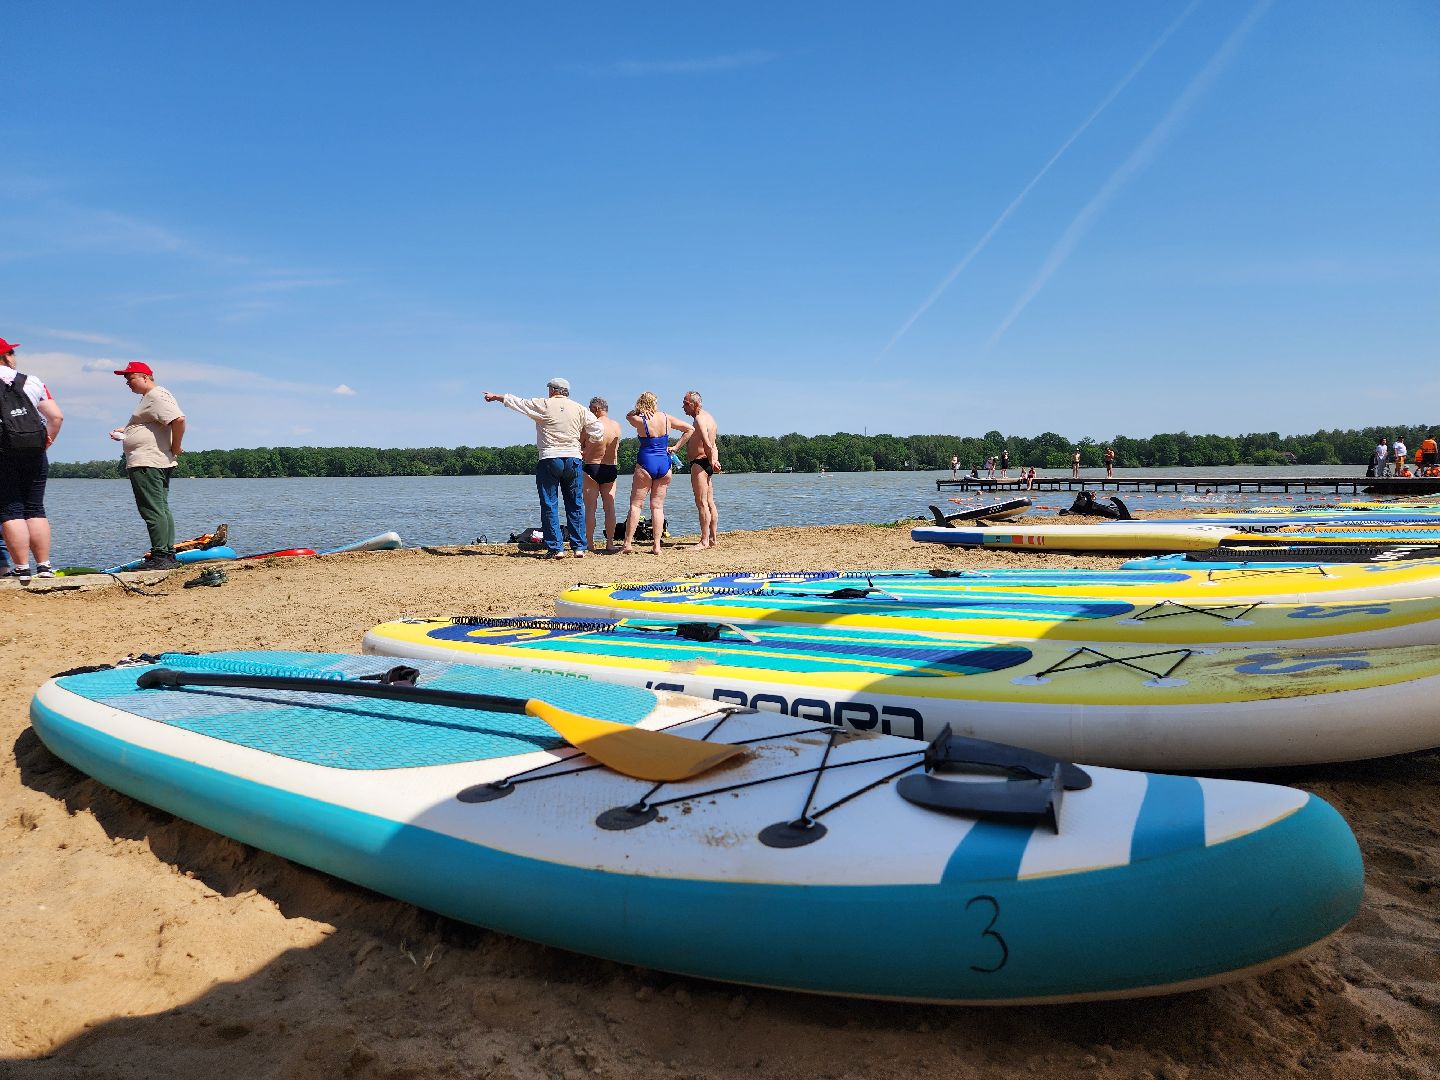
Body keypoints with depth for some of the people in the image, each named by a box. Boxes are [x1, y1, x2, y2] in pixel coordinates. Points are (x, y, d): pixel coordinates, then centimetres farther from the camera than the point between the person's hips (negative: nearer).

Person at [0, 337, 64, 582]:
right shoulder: (32, 383, 7)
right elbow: (57, 417, 3)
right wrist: (47, 442, 11)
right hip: (35, 454, 3)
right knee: (35, 509, 10)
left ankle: (21, 568, -1)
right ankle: (44, 565, 9)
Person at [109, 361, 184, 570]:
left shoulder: (157, 396, -12)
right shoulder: (149, 397, 23)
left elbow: (178, 419, -27)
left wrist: (175, 448, -19)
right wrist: (124, 431, 21)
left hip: (148, 464, -12)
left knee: (152, 510, -11)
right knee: (161, 509, 11)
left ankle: (160, 555, -11)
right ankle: (168, 554, 14)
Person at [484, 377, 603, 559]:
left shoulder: (543, 405, 0)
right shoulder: (579, 409, 7)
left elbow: (516, 402, 10)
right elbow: (598, 429, 9)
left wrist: (495, 397, 24)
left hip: (549, 459, -3)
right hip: (574, 459, 3)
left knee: (549, 506, 3)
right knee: (575, 505, 8)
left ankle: (556, 548, 0)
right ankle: (579, 547, 7)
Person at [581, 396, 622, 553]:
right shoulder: (616, 426, 2)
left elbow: (579, 447, -2)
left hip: (591, 468, -4)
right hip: (611, 469, 4)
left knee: (590, 508, 2)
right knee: (610, 507, 7)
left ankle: (590, 543, 1)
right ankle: (610, 542, 8)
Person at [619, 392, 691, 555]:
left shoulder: (639, 420, -7)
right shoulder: (667, 418, 4)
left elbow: (629, 415, 17)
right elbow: (690, 429, 12)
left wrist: (639, 411, 2)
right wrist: (675, 447, 9)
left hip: (646, 464, -4)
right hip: (665, 465, 4)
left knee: (635, 504, 3)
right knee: (658, 506, 6)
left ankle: (627, 543, 0)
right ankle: (657, 546, 2)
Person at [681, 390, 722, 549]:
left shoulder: (700, 418, -13)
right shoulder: (708, 417, 19)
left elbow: (707, 444, -23)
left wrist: (712, 461, -19)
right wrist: (714, 460, 6)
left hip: (699, 462, -11)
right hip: (708, 463, 11)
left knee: (702, 504, -9)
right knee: (710, 503, 11)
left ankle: (704, 541, -10)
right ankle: (713, 538, 15)